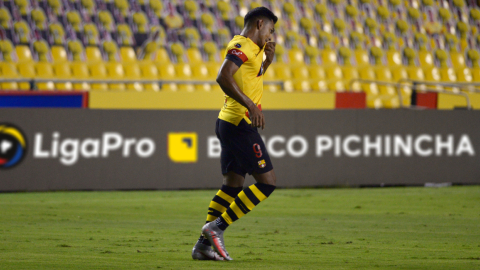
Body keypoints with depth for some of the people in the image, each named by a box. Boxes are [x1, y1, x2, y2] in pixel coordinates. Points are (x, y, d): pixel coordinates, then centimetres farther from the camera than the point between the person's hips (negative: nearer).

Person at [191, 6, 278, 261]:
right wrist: (250, 105, -30)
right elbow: (224, 77, -27)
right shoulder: (240, 46, -12)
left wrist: (267, 60, 19)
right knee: (267, 182, -9)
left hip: (231, 124, 10)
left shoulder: (251, 48, 18)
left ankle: (204, 244, 10)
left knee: (233, 185, 11)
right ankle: (217, 226, -10)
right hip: (239, 123, -10)